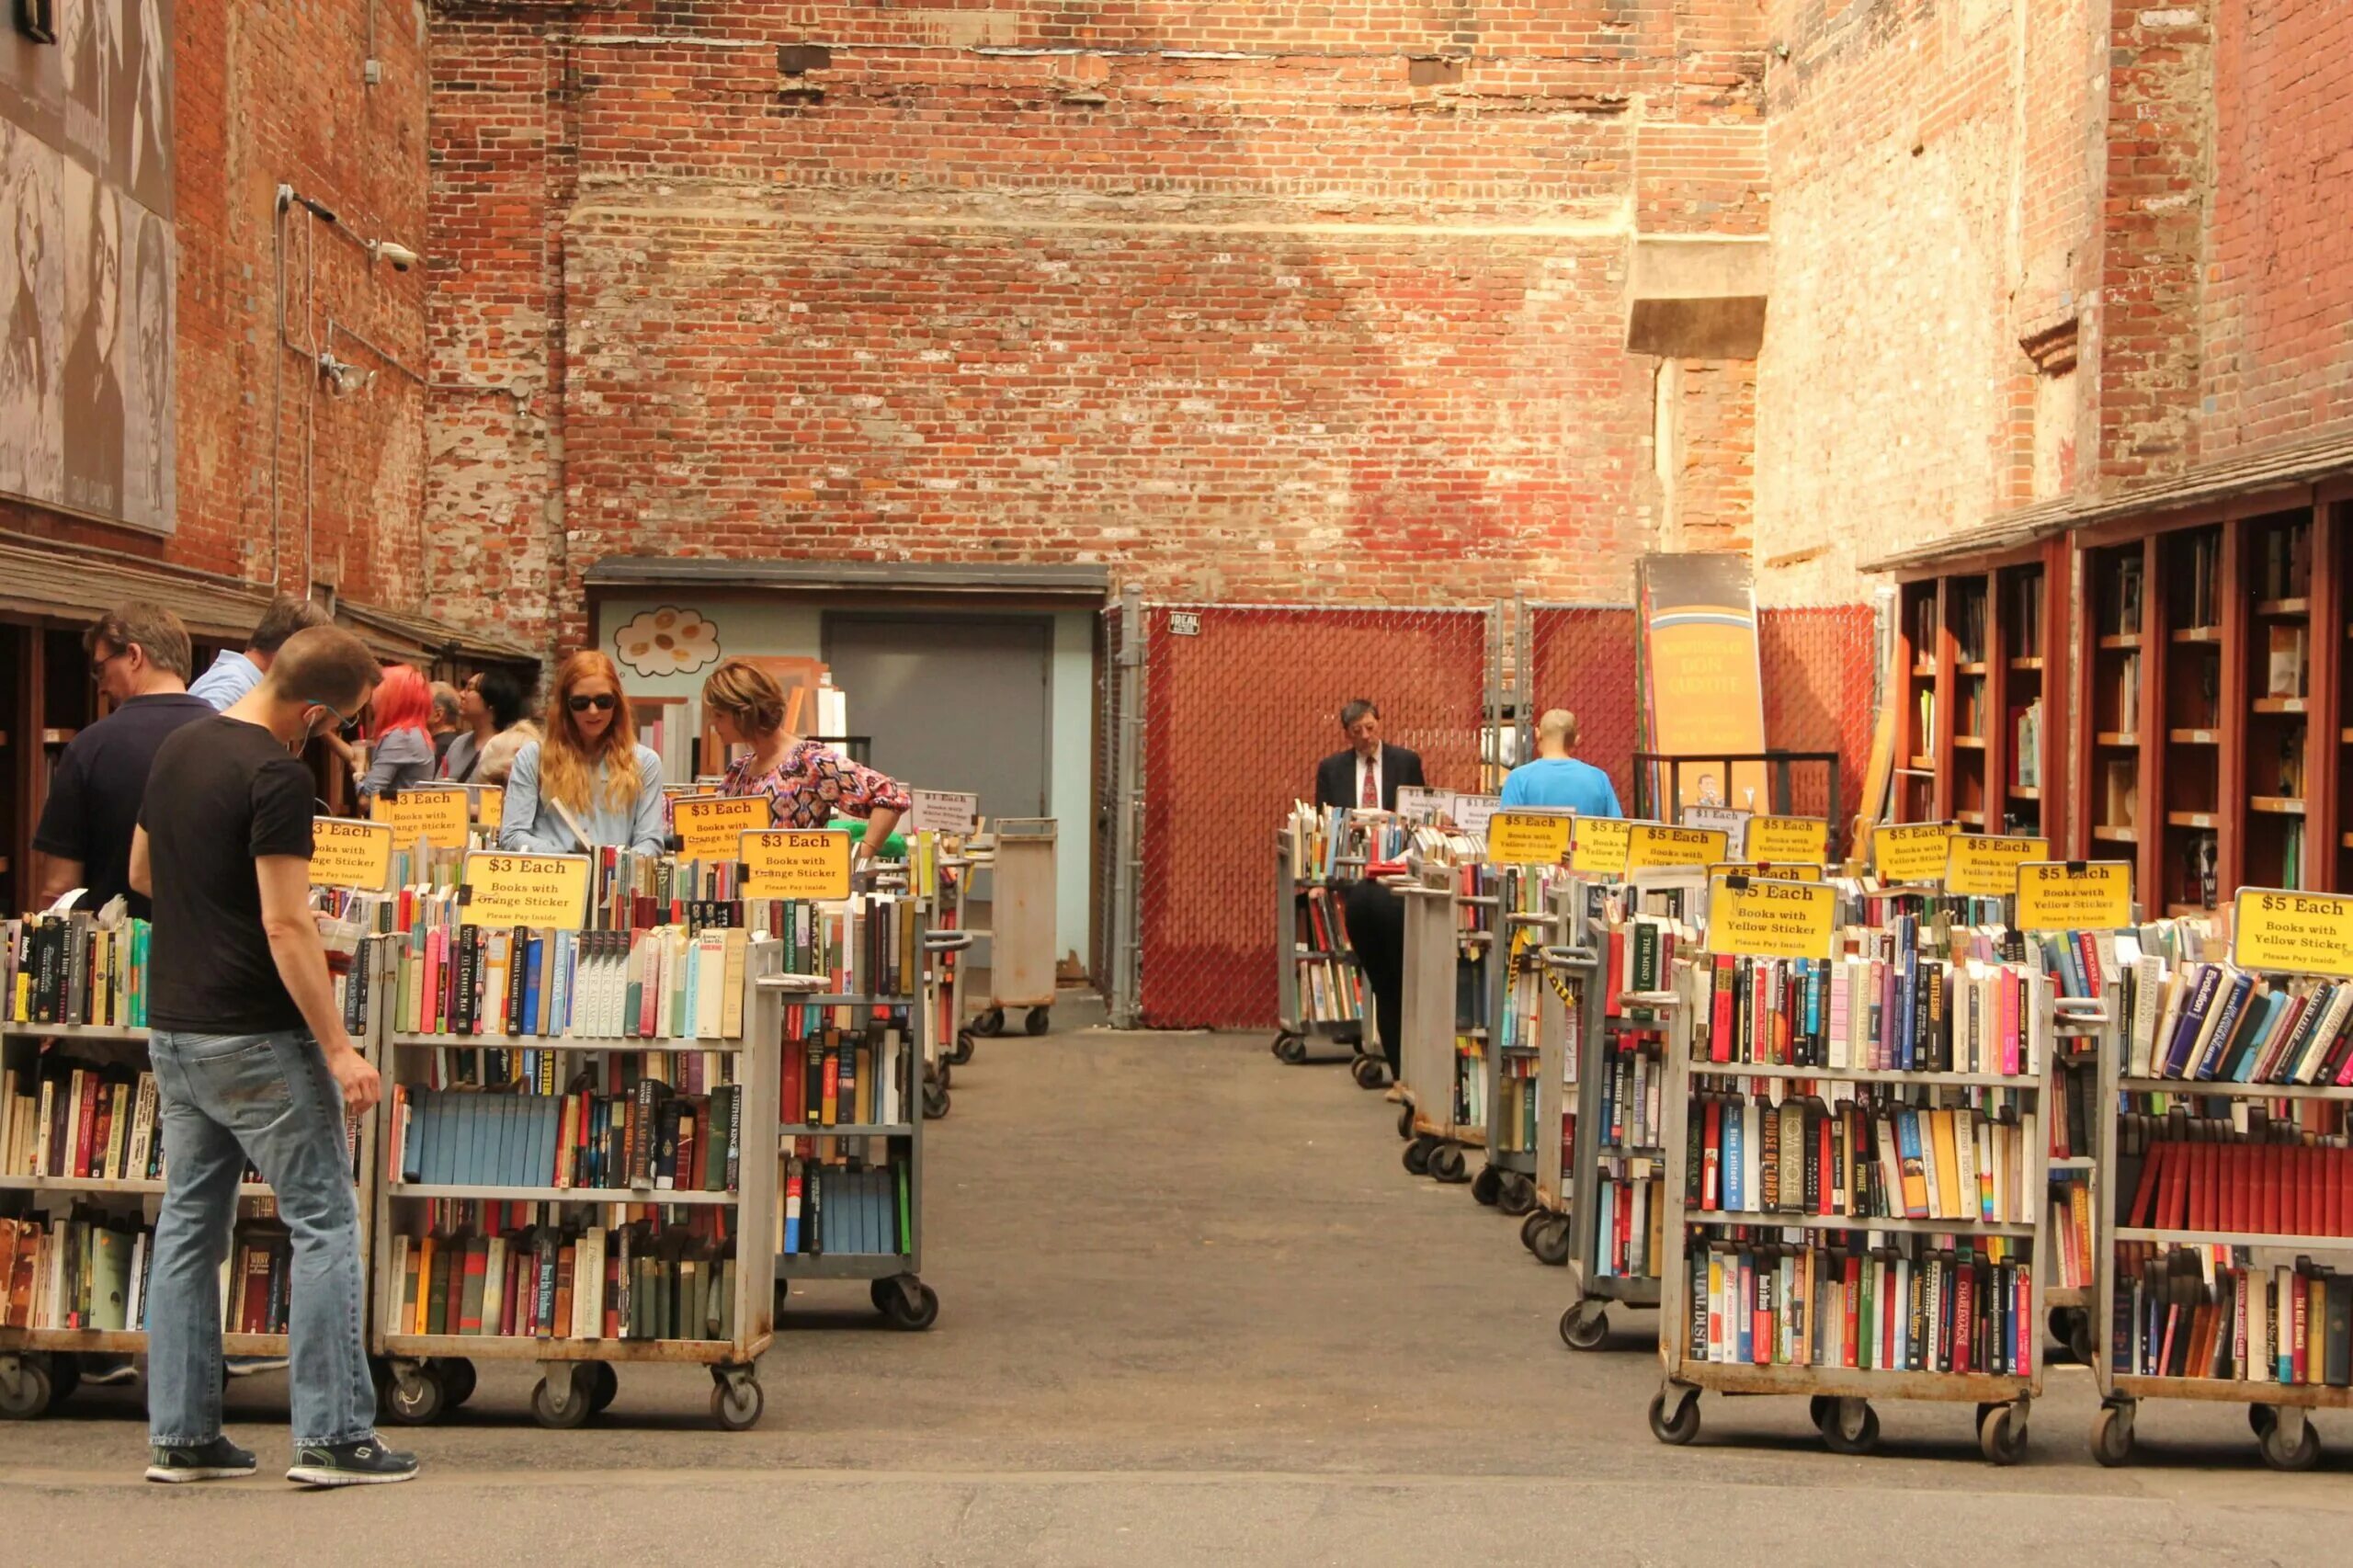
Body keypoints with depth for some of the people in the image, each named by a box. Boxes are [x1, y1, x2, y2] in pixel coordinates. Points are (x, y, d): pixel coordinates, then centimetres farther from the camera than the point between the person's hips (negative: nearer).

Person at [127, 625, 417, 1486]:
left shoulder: (178, 748, 9)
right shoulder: (276, 776, -18)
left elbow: (141, 873, 21)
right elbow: (285, 925, -21)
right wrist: (338, 1048, -20)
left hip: (173, 1025, 8)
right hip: (254, 1038, -8)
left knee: (189, 1225, 11)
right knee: (324, 1222, -1)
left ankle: (178, 1435, 13)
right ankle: (332, 1436, -1)